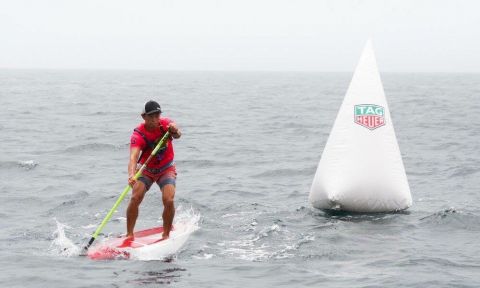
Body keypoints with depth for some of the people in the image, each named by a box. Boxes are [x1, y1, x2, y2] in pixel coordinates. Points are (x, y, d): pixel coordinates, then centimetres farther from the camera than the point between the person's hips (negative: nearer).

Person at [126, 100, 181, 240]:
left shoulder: (165, 123, -15)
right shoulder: (138, 134, -24)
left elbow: (177, 134, -32)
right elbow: (133, 156, -37)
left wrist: (175, 131, -58)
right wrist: (131, 175, -56)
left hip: (166, 169, 1)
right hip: (146, 169, -1)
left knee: (168, 201, -19)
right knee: (135, 199, -19)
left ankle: (166, 235, 1)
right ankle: (129, 234, -4)